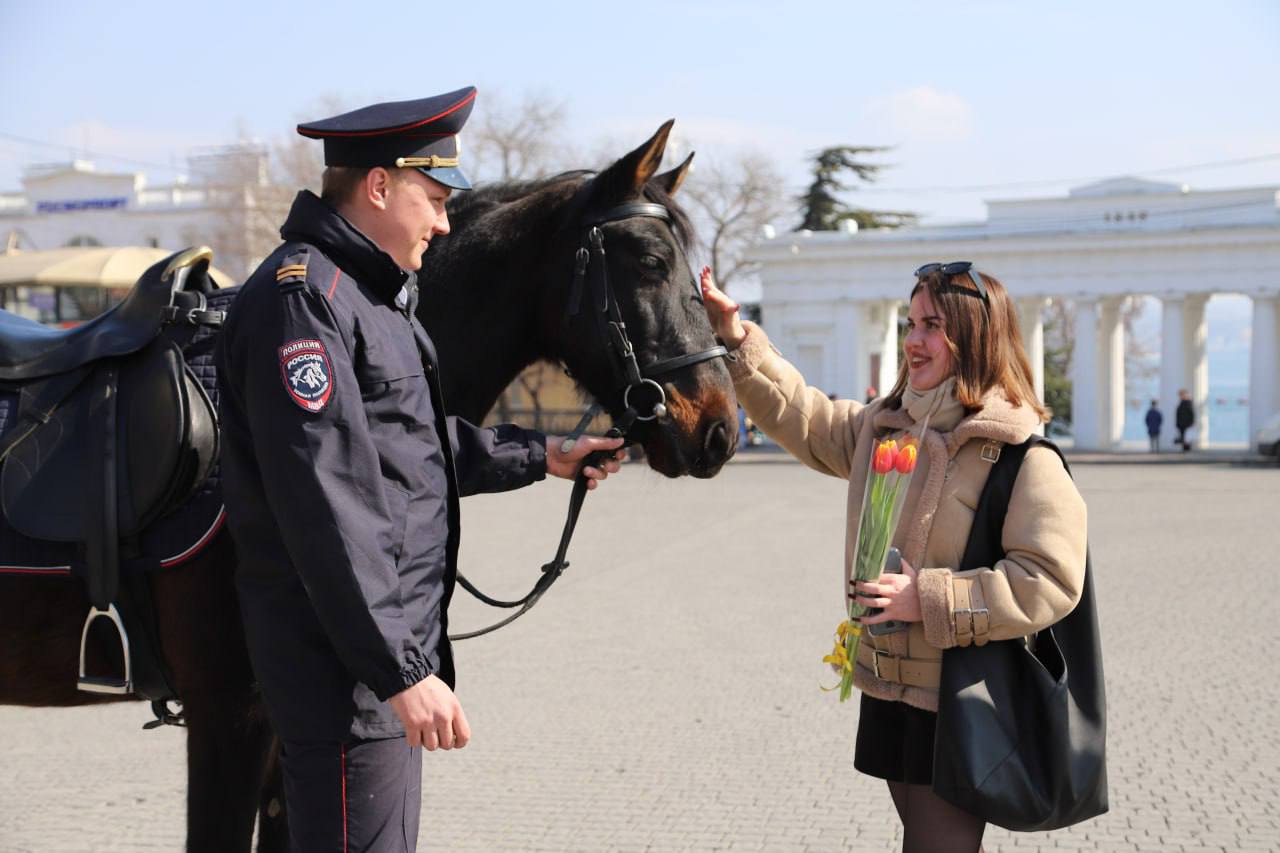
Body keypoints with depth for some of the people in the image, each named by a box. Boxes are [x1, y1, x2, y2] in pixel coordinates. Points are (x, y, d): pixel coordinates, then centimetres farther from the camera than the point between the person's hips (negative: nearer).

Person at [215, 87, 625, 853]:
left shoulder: (370, 294, 16)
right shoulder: (303, 295, -18)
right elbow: (325, 506, -24)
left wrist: (538, 457, 22)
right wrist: (401, 671, -25)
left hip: (395, 644, 11)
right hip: (350, 671, -11)